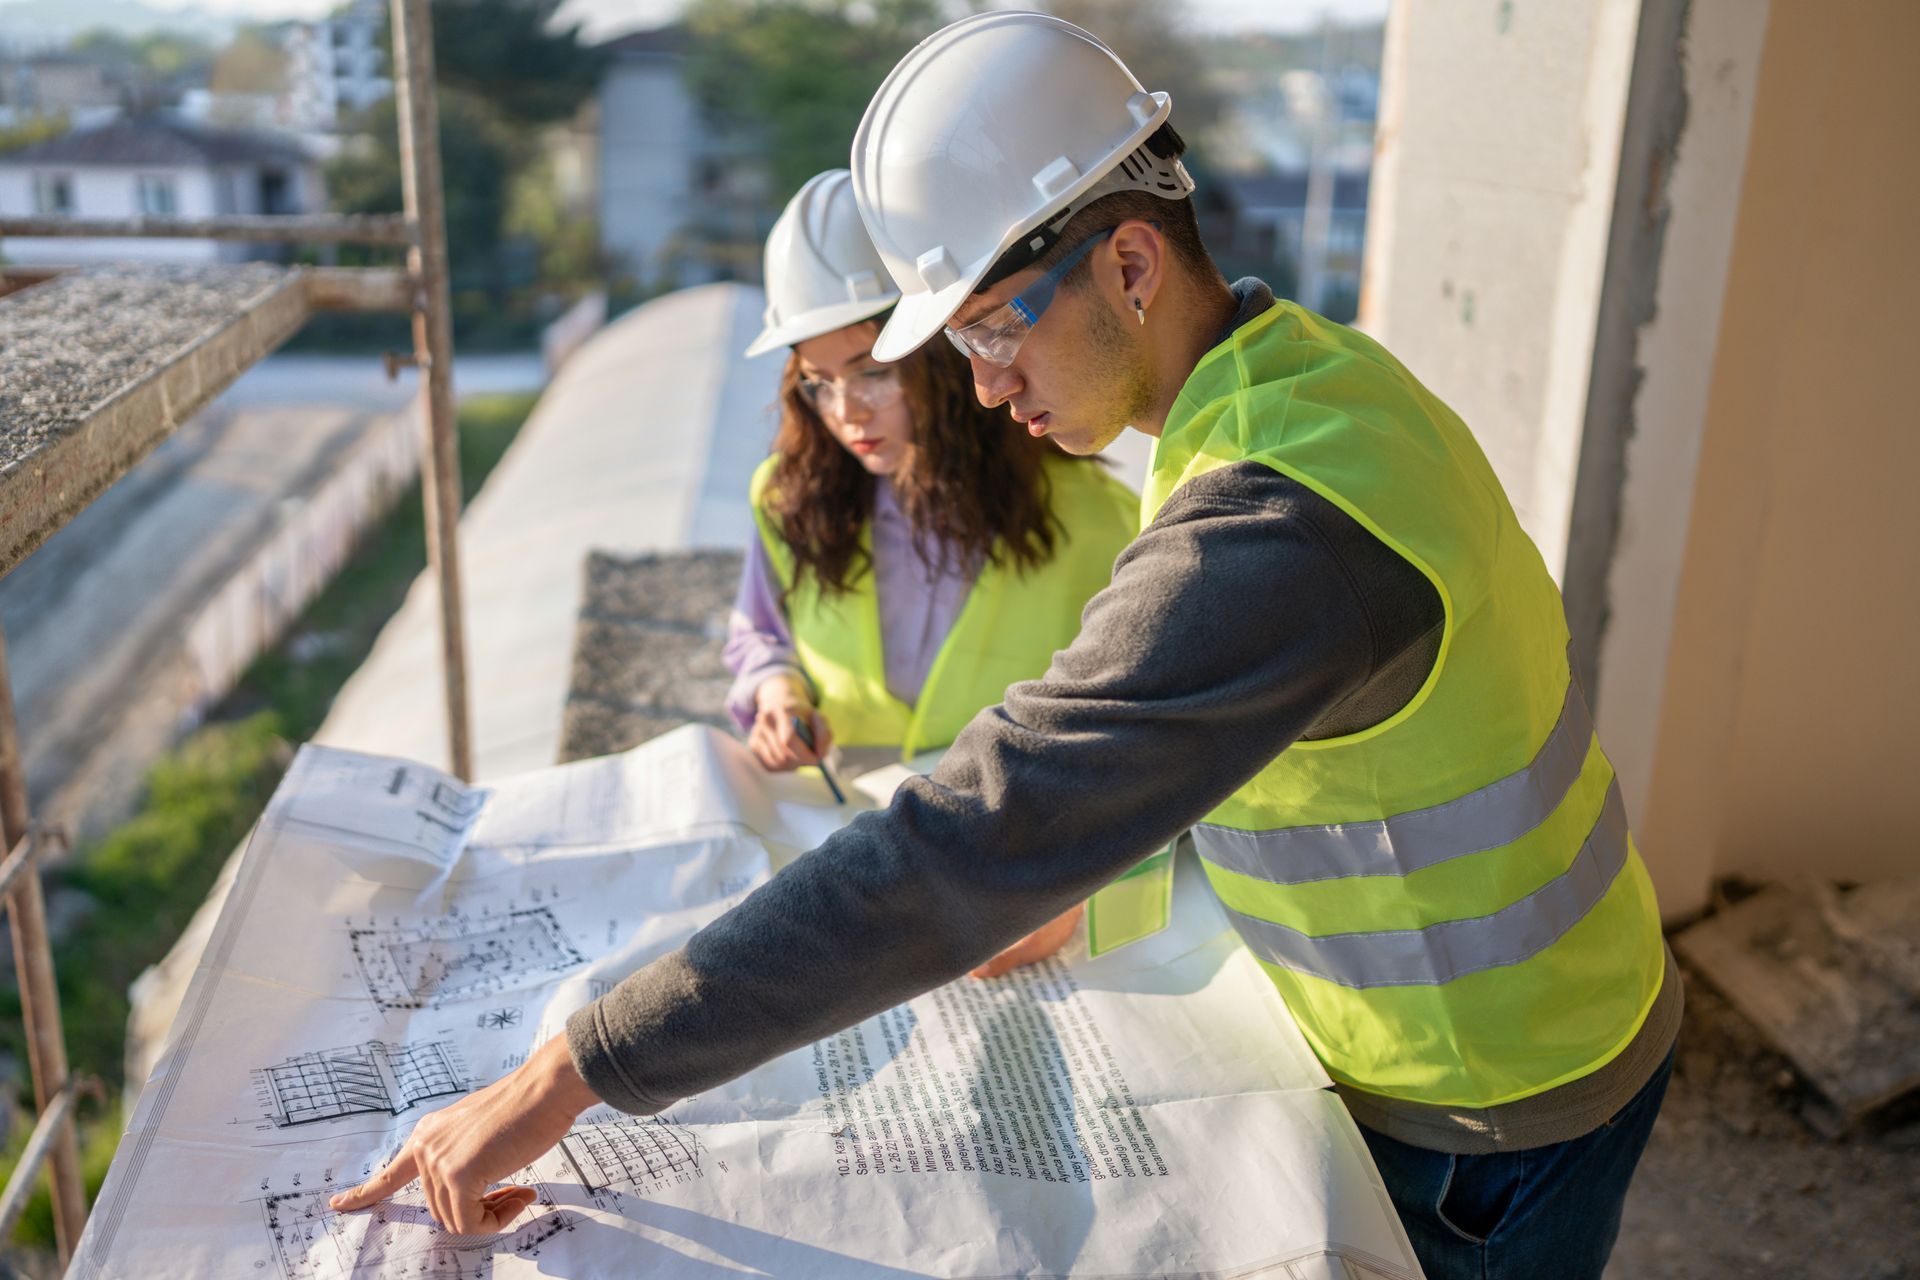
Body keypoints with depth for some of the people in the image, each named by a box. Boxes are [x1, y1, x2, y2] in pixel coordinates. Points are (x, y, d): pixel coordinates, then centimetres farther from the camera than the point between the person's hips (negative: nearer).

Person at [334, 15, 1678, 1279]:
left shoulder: (1278, 530, -36)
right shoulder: (1311, 370, -3)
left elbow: (963, 852, -39)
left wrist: (569, 1076, -34)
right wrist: (1076, 886, 6)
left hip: (1491, 1119, -8)